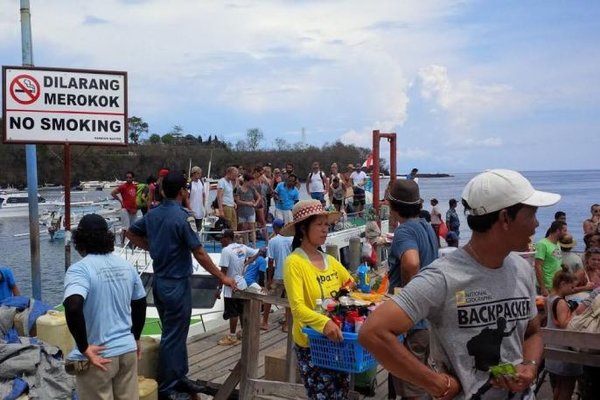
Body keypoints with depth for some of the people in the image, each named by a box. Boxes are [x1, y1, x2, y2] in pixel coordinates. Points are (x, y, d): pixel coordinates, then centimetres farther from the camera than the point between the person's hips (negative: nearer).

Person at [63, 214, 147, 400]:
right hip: (128, 351, 5)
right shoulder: (126, 266, 5)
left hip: (99, 356, -5)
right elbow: (140, 304, 14)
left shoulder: (80, 269, -14)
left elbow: (73, 307, -31)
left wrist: (84, 348, -21)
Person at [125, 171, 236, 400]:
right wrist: (222, 277, -10)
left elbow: (131, 233, 17)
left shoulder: (153, 214, 4)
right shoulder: (181, 217, -19)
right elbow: (199, 254, -18)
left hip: (159, 281, 8)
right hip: (177, 284, -8)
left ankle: (179, 378, 31)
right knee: (173, 336, 3)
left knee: (174, 333, 19)